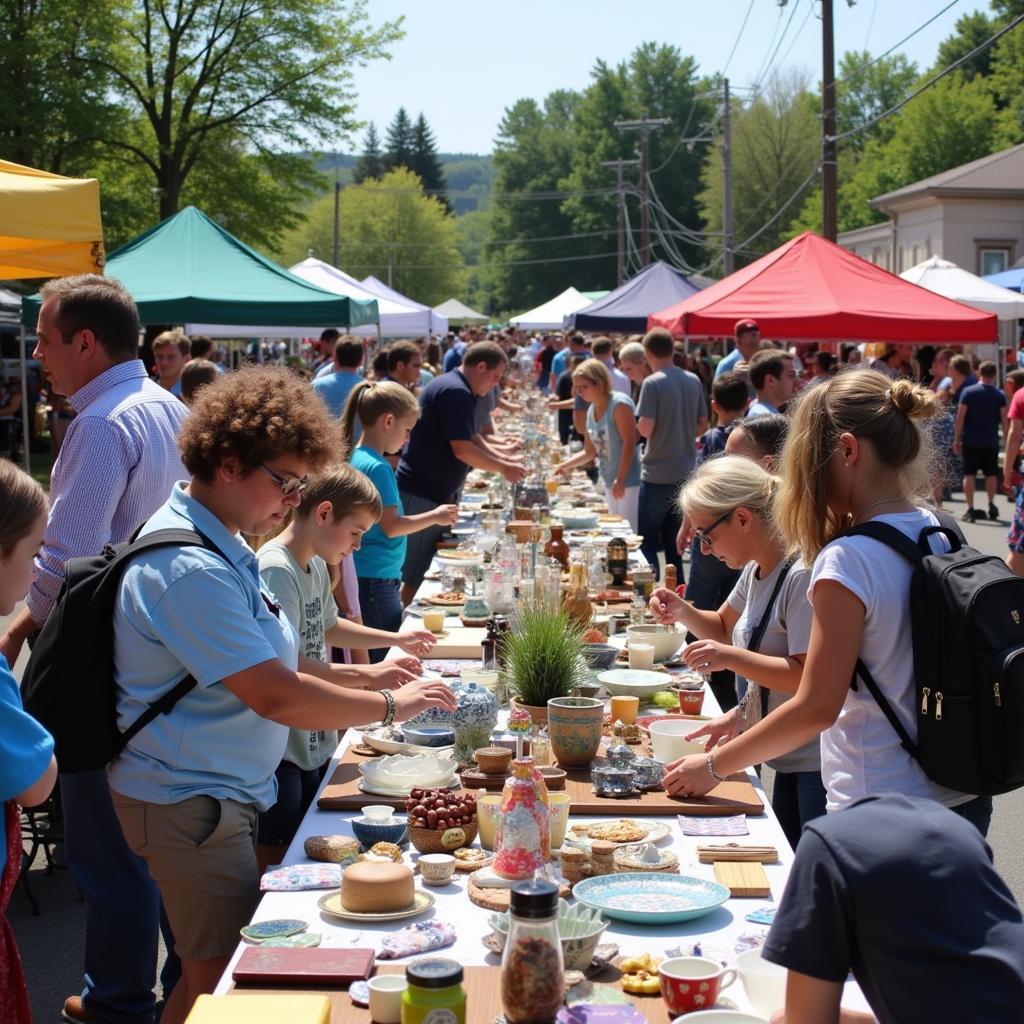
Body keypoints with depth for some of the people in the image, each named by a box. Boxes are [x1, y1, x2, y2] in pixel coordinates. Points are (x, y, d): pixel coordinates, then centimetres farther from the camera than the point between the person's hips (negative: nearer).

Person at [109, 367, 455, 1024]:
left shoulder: (223, 549, 8)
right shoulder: (188, 570, -26)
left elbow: (263, 661, 19)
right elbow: (277, 696, -27)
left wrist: (364, 676, 9)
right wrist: (392, 706, -16)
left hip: (229, 792, 10)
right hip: (190, 803, -10)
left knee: (212, 971, 17)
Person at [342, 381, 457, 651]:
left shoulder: (356, 458, 11)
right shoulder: (378, 467, -16)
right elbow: (390, 526, -16)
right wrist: (435, 517, -5)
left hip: (364, 578, 10)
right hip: (376, 579, -10)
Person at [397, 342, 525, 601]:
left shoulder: (457, 390, 15)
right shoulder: (455, 392, -18)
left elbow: (470, 438, 25)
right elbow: (462, 449, -23)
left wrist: (501, 458, 12)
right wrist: (504, 469, -12)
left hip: (436, 492, 11)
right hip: (421, 495, -11)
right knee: (411, 577, -5)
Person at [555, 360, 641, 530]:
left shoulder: (619, 404, -12)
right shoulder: (591, 410, 12)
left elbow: (629, 443, -18)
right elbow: (590, 451, 20)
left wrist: (620, 480, -20)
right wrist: (565, 465, 9)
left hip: (629, 482, -8)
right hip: (609, 483, 9)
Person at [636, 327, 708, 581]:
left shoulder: (653, 383, -15)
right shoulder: (693, 381, 4)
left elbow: (646, 429, -19)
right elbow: (702, 425, 11)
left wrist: (636, 422, 2)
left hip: (657, 474, -6)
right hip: (685, 472, 6)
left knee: (647, 542, 4)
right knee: (674, 541, 16)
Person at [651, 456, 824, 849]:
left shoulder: (801, 574, -21)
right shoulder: (755, 570, 9)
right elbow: (725, 628, 27)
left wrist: (730, 659, -27)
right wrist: (682, 611, 7)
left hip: (818, 763, -9)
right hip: (789, 761, 9)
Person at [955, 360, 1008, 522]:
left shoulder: (968, 392, -4)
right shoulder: (999, 395, -1)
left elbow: (960, 417, -7)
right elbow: (1004, 421, -2)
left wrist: (956, 439, -2)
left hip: (970, 441, -1)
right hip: (991, 442, 1)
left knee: (969, 474, 2)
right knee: (991, 474, 18)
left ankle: (970, 510, -3)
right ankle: (991, 505, 23)